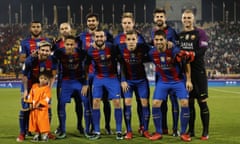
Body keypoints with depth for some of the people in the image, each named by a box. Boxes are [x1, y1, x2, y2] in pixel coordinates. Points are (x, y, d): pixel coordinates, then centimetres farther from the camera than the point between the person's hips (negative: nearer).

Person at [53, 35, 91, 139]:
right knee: (61, 104, -7)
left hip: (80, 80, 0)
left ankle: (87, 130, 5)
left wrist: (85, 84, -8)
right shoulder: (59, 53, -14)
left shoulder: (81, 53, -14)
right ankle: (62, 131, 5)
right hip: (66, 81, 1)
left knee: (87, 103, -8)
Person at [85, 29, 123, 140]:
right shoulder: (91, 51, -9)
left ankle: (119, 131, 4)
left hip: (112, 78, -2)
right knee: (95, 102, -4)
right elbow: (86, 67, 4)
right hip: (98, 78, 2)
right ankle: (96, 132, 6)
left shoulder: (111, 48, -15)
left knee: (117, 102, -7)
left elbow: (121, 62, -6)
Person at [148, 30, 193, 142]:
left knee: (184, 103, -14)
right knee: (155, 103, -9)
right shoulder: (151, 53, -12)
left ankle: (183, 133, 1)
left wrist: (188, 80, -8)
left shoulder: (175, 51, -22)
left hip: (178, 80, -2)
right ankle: (158, 133, 6)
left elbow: (186, 63, -9)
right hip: (162, 81, 3)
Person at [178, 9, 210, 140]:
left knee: (202, 101, -4)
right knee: (189, 102, 10)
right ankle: (191, 130, 19)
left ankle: (205, 132, 1)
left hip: (198, 71, -4)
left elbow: (202, 50, -12)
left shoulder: (200, 33, -1)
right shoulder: (179, 35, 14)